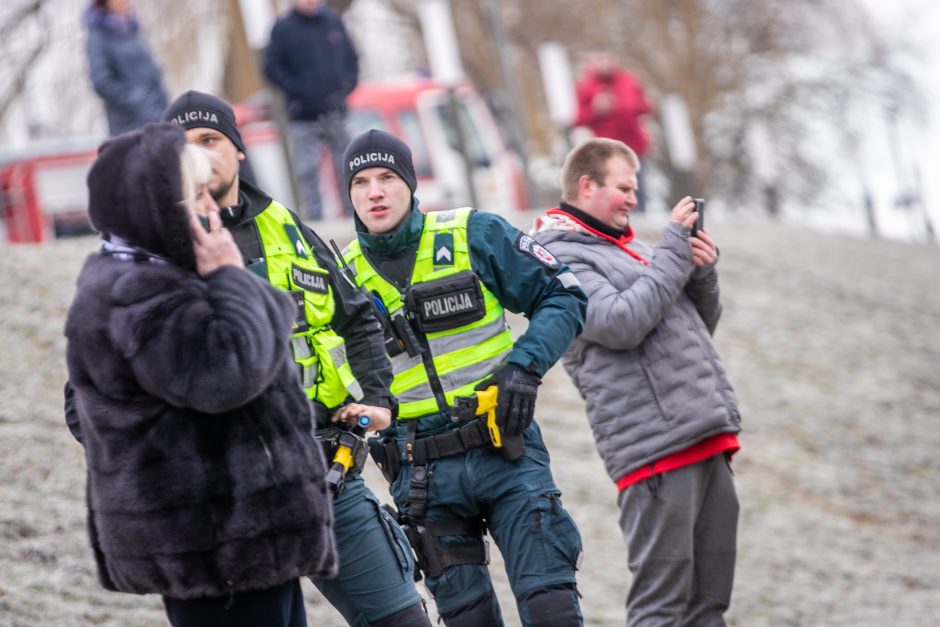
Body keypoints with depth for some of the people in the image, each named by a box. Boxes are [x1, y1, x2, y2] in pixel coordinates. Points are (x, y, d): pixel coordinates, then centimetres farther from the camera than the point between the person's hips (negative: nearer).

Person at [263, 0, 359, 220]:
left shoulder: (334, 23, 10)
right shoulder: (284, 28, 0)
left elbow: (351, 59, 16)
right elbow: (271, 67, -2)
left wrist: (346, 87, 0)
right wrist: (296, 91, -11)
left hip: (335, 112, 3)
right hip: (303, 116, -3)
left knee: (346, 167, 9)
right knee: (307, 170, -7)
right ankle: (314, 218, -4)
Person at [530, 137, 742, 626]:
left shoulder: (628, 247, 23)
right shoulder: (558, 260, -4)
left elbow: (699, 327, 25)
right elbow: (621, 323, -19)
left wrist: (703, 274, 5)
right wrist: (675, 251, -12)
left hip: (707, 439, 9)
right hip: (656, 448, -9)